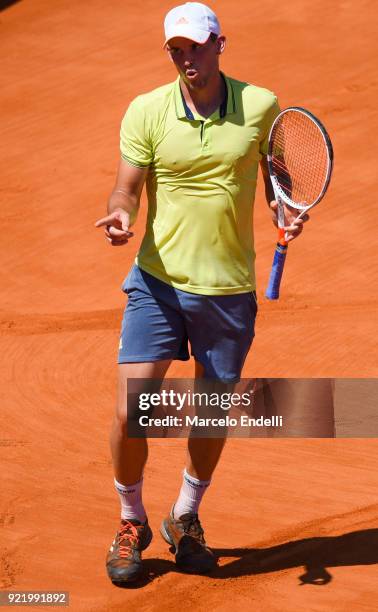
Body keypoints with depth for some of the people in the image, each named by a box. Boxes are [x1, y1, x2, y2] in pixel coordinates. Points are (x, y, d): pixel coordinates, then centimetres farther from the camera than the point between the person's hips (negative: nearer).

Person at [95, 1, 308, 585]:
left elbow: (276, 173, 13)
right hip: (157, 281, -1)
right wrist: (121, 216, -24)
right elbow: (127, 188, -2)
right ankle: (131, 524, 16)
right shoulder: (145, 111, -4)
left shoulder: (260, 106, -2)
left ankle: (185, 520, 35)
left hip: (228, 290, 1)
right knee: (130, 410, -8)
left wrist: (285, 212, -6)